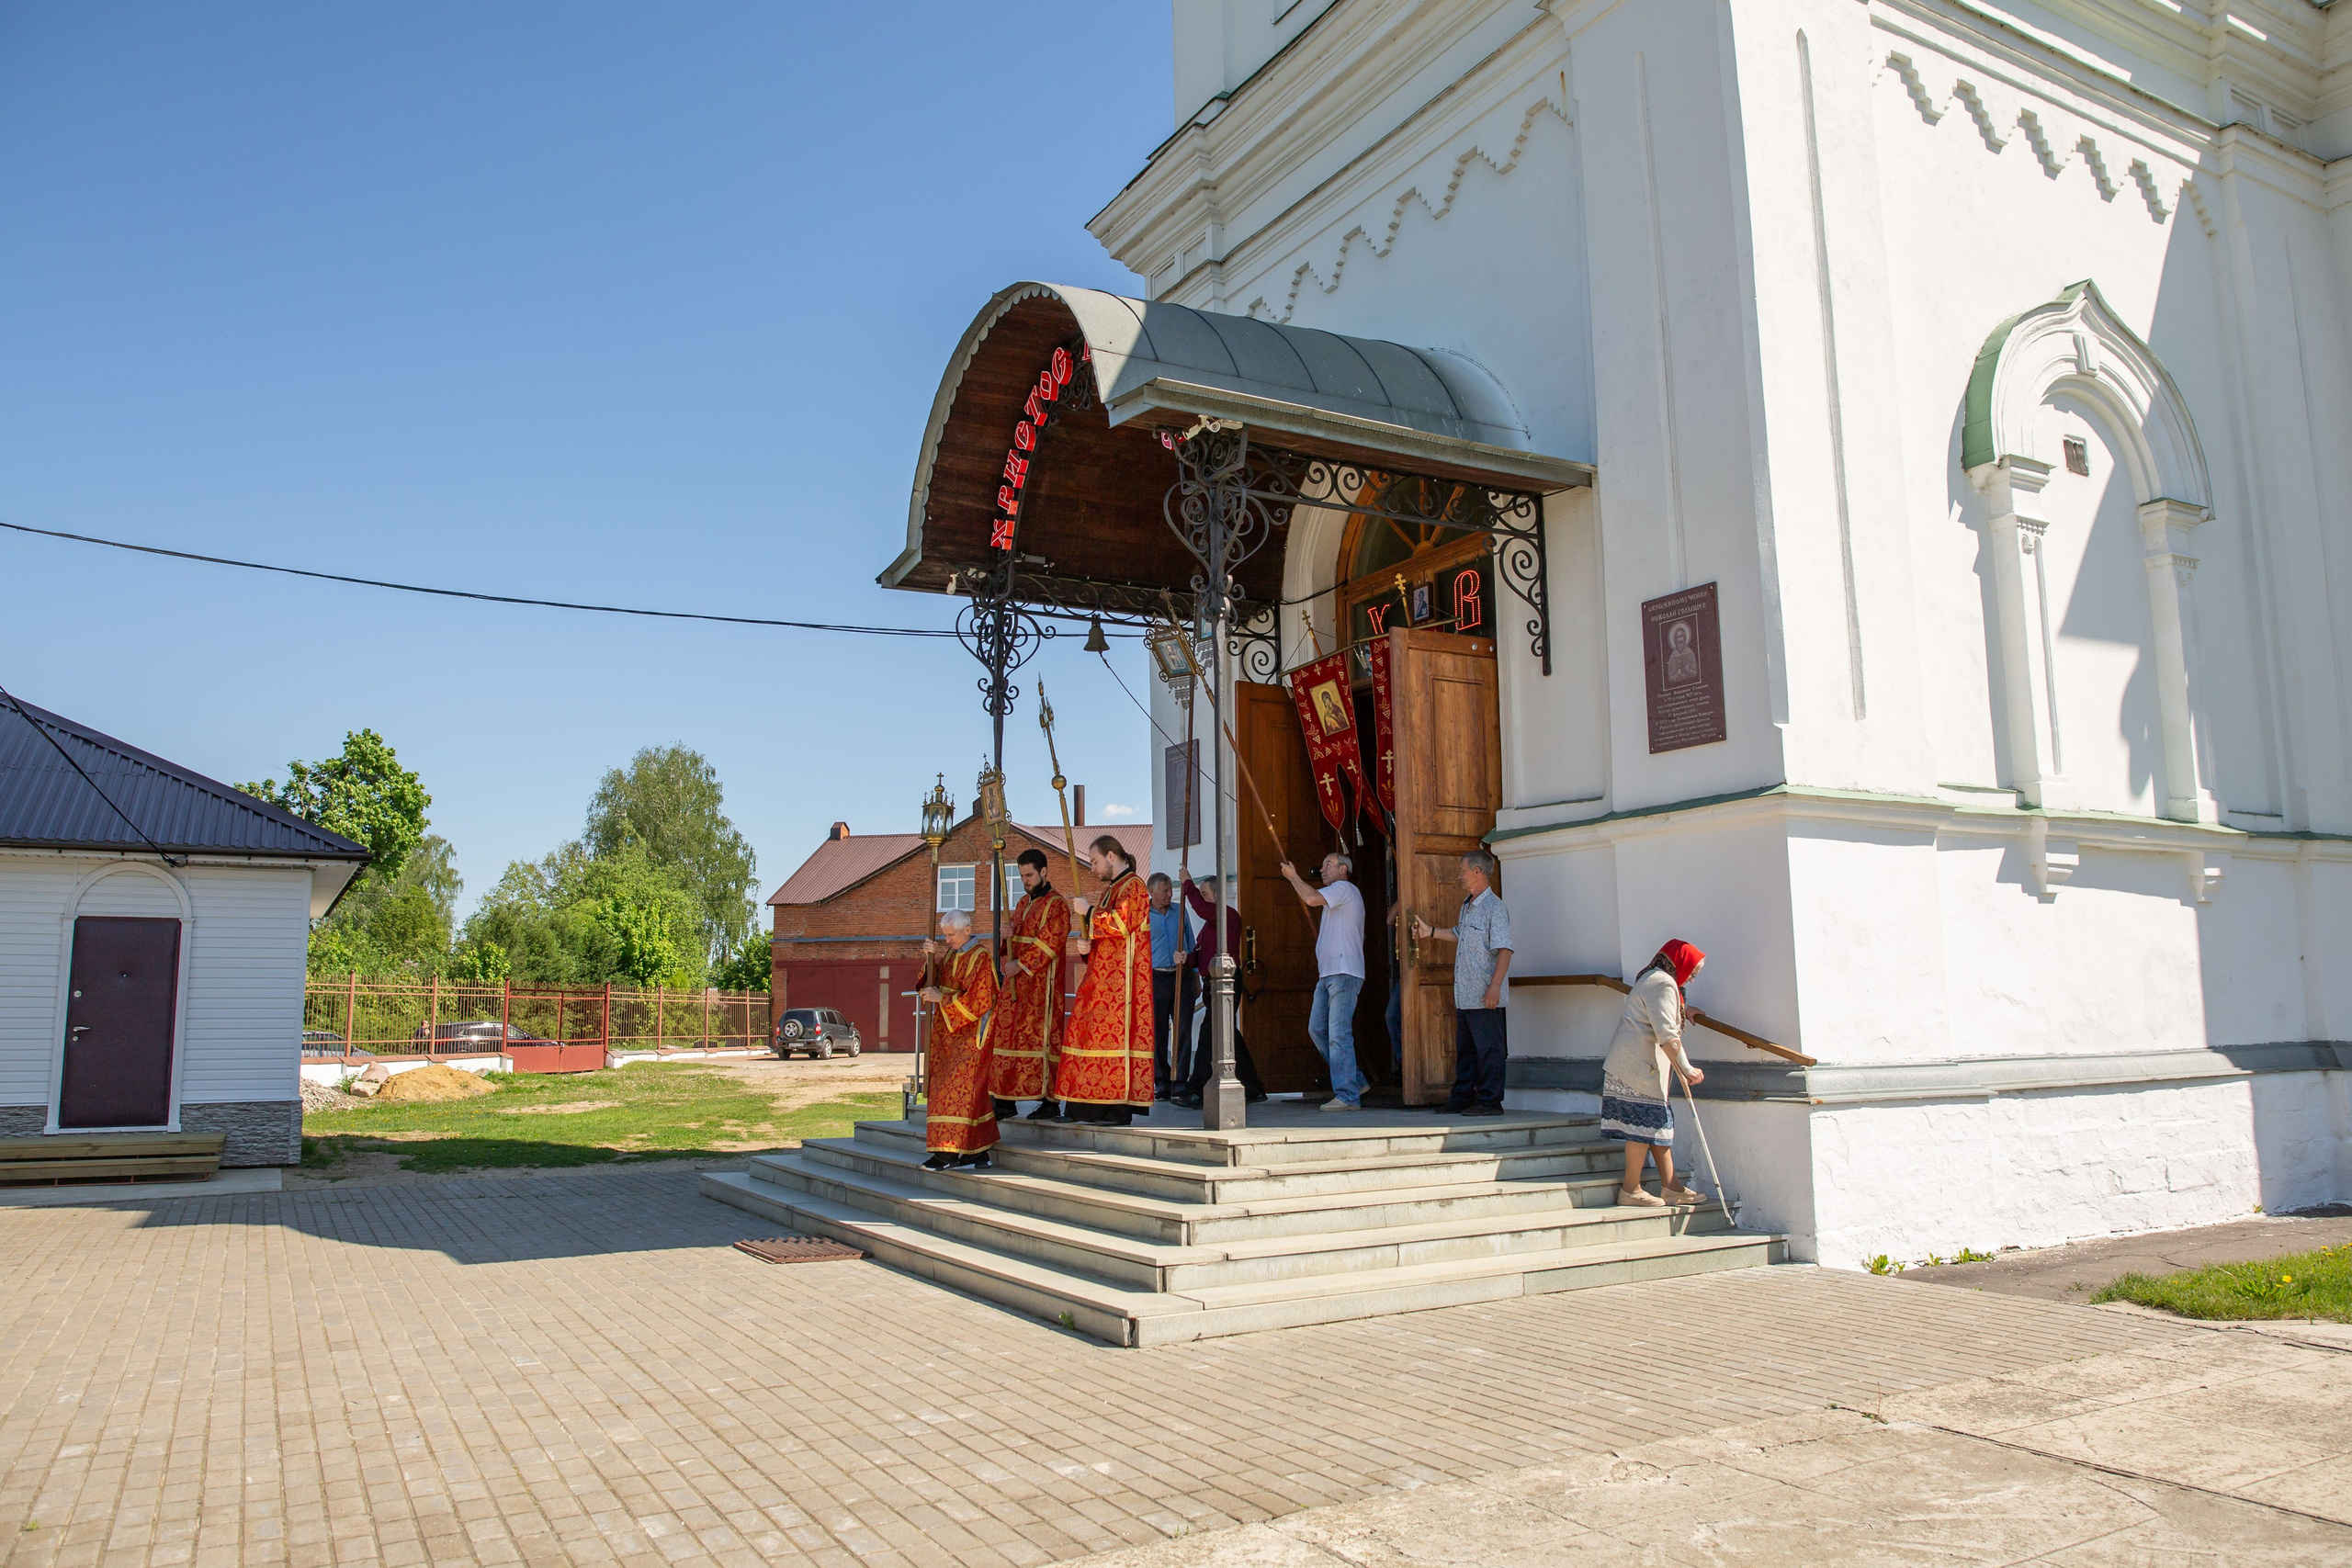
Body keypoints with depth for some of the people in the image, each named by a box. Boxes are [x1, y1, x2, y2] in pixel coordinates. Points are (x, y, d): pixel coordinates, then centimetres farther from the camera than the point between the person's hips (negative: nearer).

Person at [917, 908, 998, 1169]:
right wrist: (931, 955, -4)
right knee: (970, 1089, 7)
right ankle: (979, 1150, 10)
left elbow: (978, 1001, -18)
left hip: (970, 1033, -8)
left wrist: (941, 999, -15)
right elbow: (936, 980, 10)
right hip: (949, 1031, 8)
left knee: (959, 1088, -8)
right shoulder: (951, 952, 11)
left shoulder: (980, 957, -13)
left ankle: (949, 1152, -5)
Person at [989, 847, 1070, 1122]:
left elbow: (1050, 943, -15)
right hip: (1016, 981, 8)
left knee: (1039, 1037, -10)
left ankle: (1050, 1102, -6)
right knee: (1007, 1035, 5)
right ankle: (1006, 1101, 10)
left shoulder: (1056, 904, -6)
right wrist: (1006, 935, -3)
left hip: (1041, 983, -8)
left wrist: (1021, 964, -18)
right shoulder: (1024, 902, 19)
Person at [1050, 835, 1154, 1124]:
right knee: (1094, 1033, 5)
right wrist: (1087, 945, 5)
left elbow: (1120, 924, -20)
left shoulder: (1133, 886, -7)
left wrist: (1088, 911, -9)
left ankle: (1120, 1107, -10)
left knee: (1117, 1034, -11)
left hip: (1122, 978, -9)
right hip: (1102, 976, 9)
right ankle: (1095, 1104, 8)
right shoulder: (1109, 889, 21)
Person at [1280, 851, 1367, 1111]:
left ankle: (1348, 1096, -12)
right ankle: (1355, 1081, 14)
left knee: (1339, 1034, -13)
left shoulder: (1344, 888, -5)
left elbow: (1312, 899, -24)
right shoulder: (1338, 894, 27)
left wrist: (1293, 876, -9)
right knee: (1317, 1029, 9)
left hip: (1344, 973, -11)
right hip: (1328, 973, 11)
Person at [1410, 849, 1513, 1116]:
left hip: (1484, 997, -10)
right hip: (1464, 995, 10)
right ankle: (1462, 1097, 23)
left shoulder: (1494, 908, -15)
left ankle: (1490, 1101, 3)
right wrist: (1431, 932, 34)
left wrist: (1495, 986, -27)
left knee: (1488, 1049, -2)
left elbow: (1504, 950, -21)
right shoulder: (1467, 905, 16)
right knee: (1465, 1048, 15)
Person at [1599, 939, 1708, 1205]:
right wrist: (1687, 1070, -15)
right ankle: (1631, 1190, -2)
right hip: (1638, 1065, -11)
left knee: (1660, 1123, 10)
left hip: (1635, 1064, 11)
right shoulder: (1663, 983, -12)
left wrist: (1682, 1009, 42)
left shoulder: (1653, 979, 22)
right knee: (1645, 1123, -7)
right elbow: (1667, 1035, -20)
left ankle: (1670, 1186, 13)